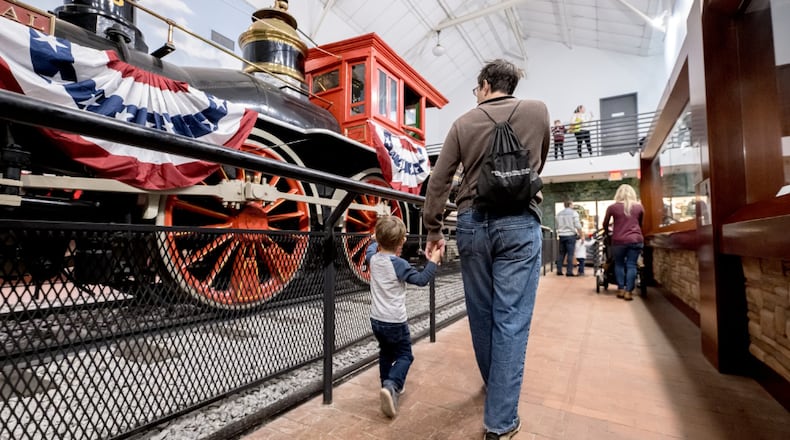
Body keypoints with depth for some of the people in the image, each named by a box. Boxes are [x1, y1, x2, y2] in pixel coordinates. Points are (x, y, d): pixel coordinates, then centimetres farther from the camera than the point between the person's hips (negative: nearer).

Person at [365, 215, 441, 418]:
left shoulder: (373, 259, -1)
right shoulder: (399, 264, -19)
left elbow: (370, 250, 24)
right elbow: (421, 279, -16)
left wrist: (376, 240, 42)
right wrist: (433, 262, -6)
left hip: (376, 319, 6)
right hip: (395, 321, -6)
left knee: (386, 353, 23)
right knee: (404, 355, 6)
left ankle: (388, 387, 32)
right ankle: (391, 386, -14)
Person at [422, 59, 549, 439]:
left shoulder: (463, 123, 6)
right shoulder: (538, 111, 7)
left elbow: (438, 182, 2)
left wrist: (433, 229, 11)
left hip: (472, 223, 2)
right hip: (519, 224, -1)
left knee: (481, 314, 15)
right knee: (511, 320, 2)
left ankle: (494, 387, 37)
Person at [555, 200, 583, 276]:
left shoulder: (559, 213, 10)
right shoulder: (574, 212, -5)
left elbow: (556, 225, 14)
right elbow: (578, 226, -10)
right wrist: (581, 235, -4)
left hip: (561, 235, 5)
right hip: (571, 235, -5)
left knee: (561, 253, 9)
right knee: (570, 254, -3)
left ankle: (559, 270, 8)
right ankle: (569, 271, -4)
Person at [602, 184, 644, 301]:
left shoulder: (612, 207, 0)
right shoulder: (639, 206, 7)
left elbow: (605, 224, 10)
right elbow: (640, 223, 21)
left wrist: (608, 231, 30)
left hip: (619, 240, -1)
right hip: (636, 240, 1)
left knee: (619, 264, 12)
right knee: (631, 265, 3)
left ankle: (621, 289, 12)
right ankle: (628, 291, 1)